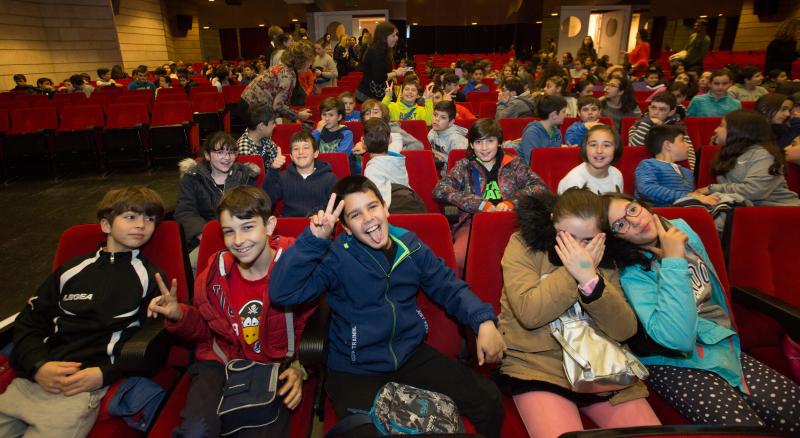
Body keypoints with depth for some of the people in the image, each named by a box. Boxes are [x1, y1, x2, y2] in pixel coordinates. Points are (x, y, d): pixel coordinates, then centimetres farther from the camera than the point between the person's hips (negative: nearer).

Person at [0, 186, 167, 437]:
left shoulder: (151, 278, 5)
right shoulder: (72, 270, 18)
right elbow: (28, 322, 16)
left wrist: (104, 374, -11)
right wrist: (38, 365, -2)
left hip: (86, 389, -4)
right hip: (30, 380, 4)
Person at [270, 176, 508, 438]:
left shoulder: (410, 245, -1)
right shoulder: (336, 256, -13)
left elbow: (449, 288, 7)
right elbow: (282, 293, -24)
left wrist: (484, 321, -8)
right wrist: (314, 239, -32)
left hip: (413, 356, 4)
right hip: (356, 371, -3)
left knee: (489, 402, -1)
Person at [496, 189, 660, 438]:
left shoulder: (603, 257, 4)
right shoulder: (524, 245, -5)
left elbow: (625, 331, -7)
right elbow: (529, 313, -18)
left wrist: (590, 279, -21)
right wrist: (573, 272, -19)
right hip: (537, 367, -3)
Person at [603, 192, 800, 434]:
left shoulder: (681, 229, 1)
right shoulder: (631, 275, -19)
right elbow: (678, 338, -31)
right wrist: (673, 261, -28)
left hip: (723, 347, 6)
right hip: (675, 363, -6)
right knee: (745, 424, -22)